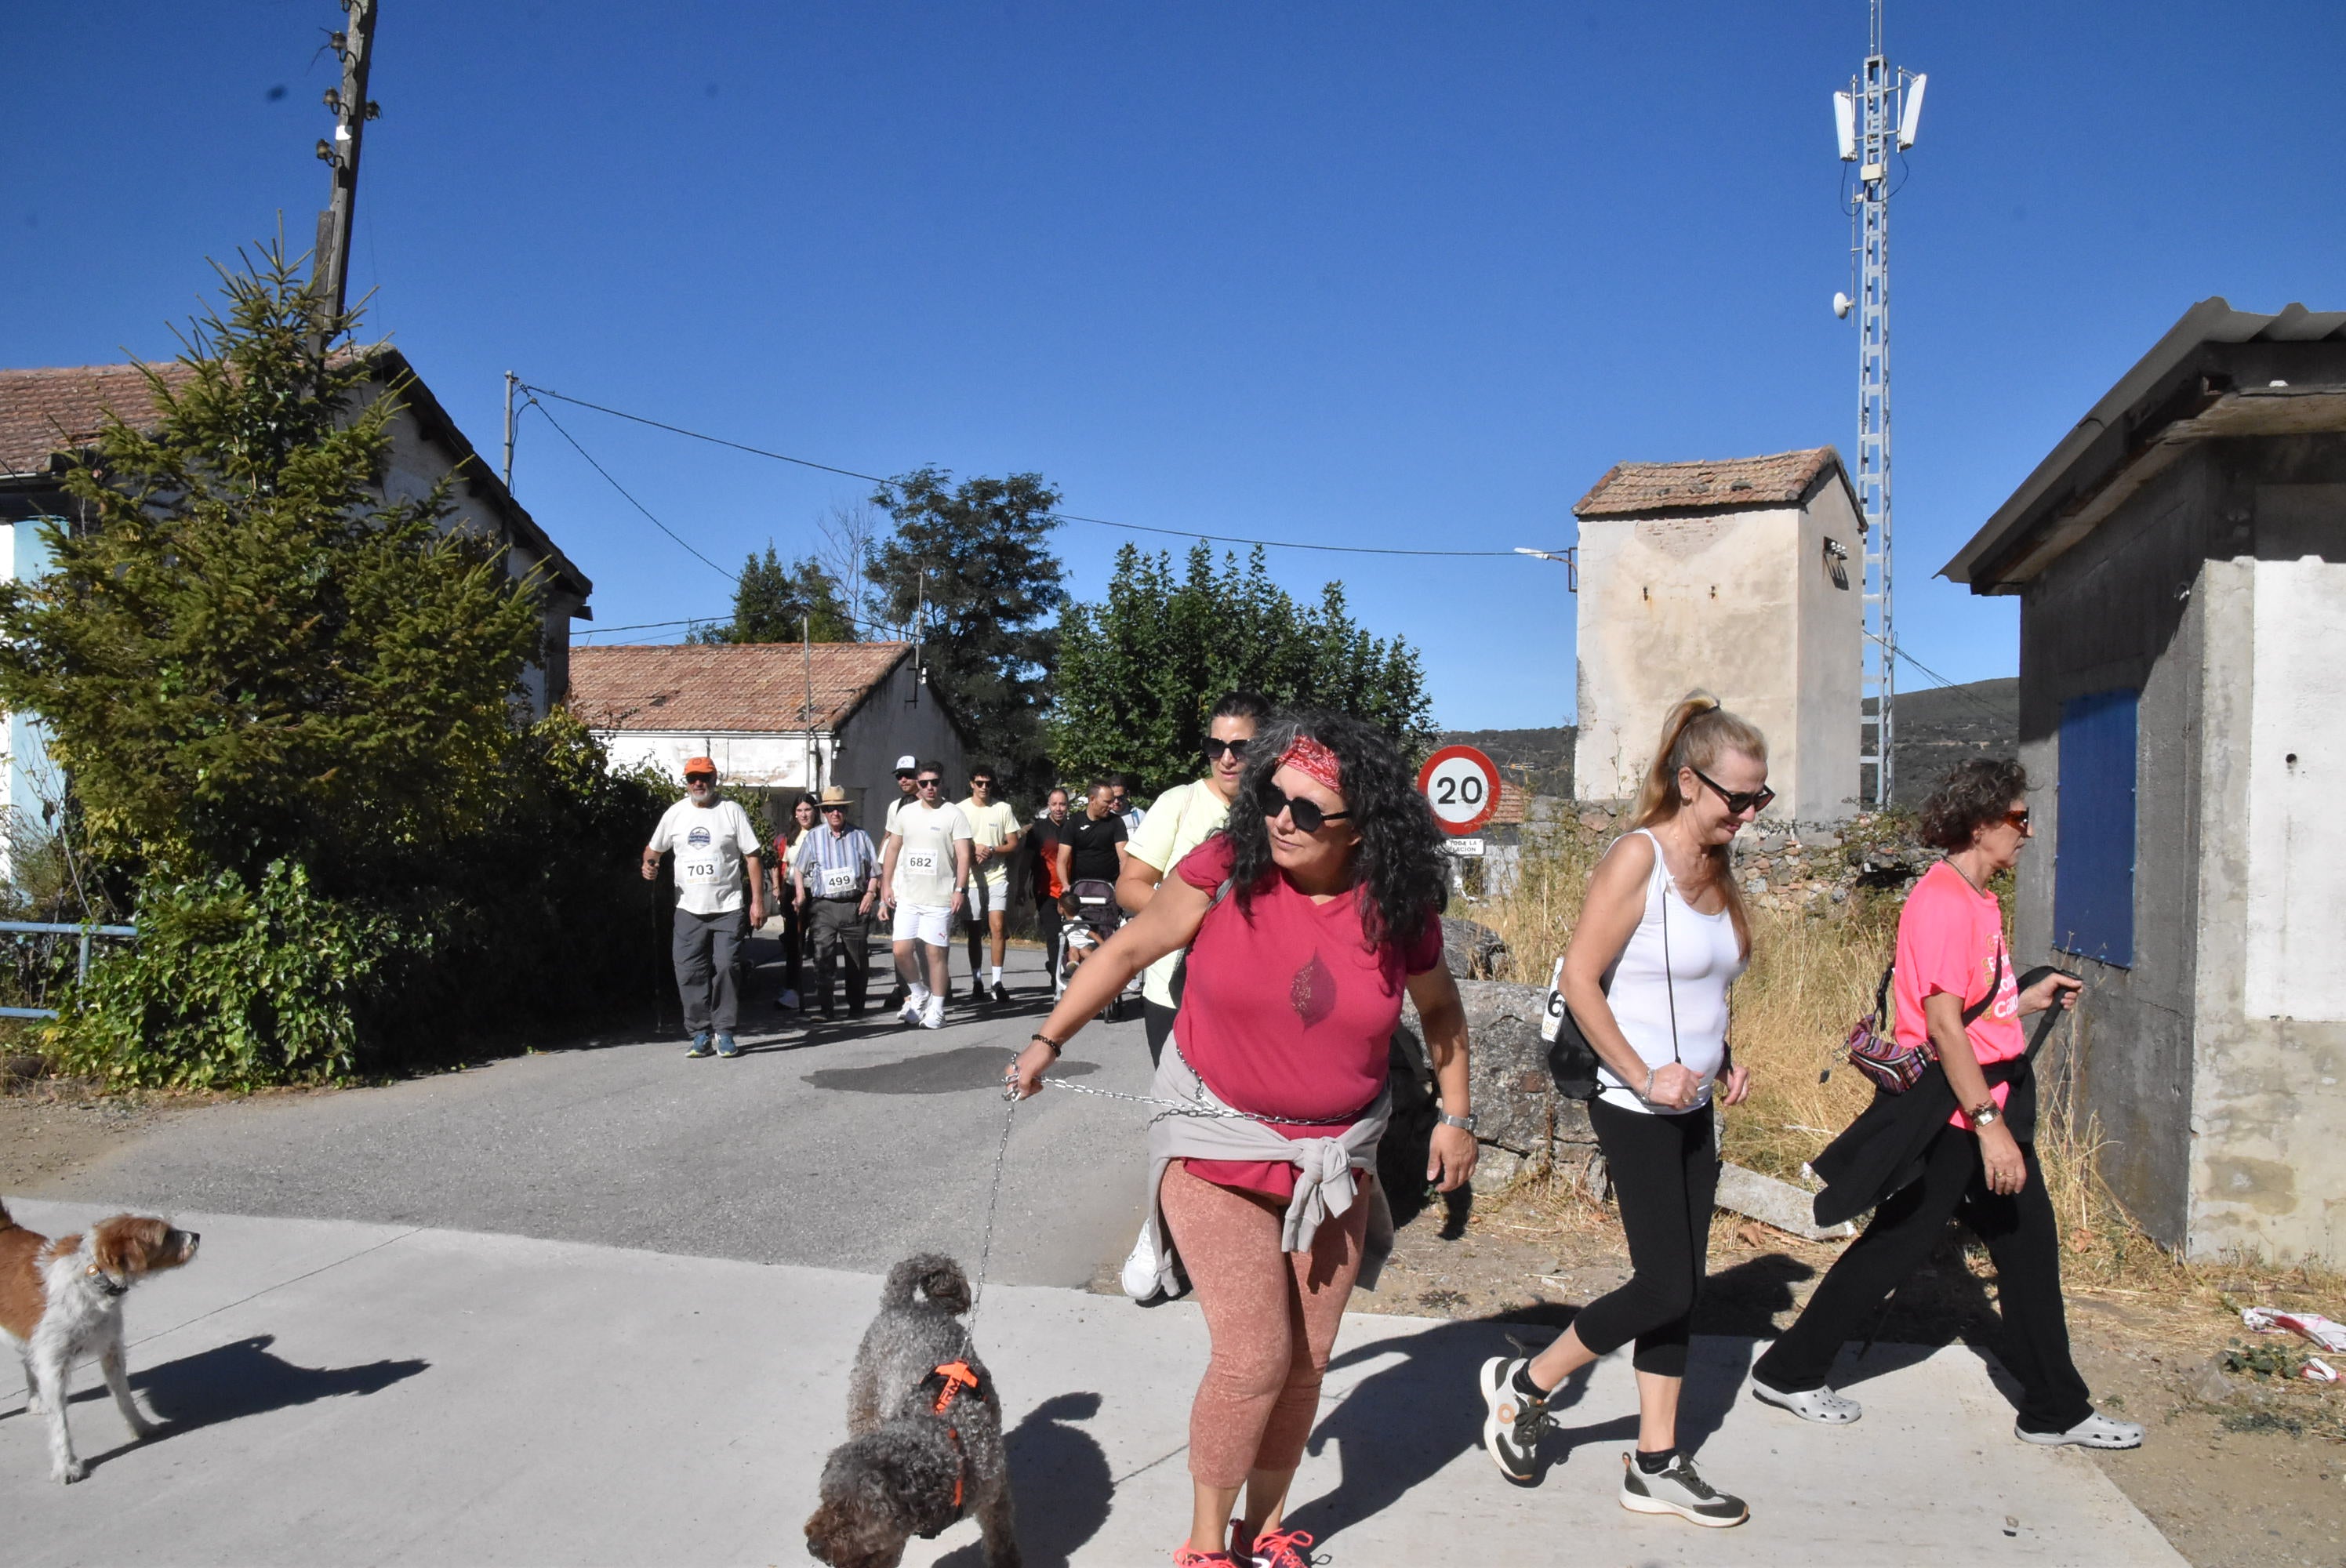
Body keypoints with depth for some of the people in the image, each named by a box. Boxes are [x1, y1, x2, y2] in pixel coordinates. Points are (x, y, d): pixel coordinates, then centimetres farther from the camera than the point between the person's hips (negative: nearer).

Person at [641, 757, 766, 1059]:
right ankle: (700, 1033, 10)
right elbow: (653, 848, 21)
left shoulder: (731, 810, 0)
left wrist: (758, 901, -7)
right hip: (689, 909, 3)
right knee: (689, 972, 0)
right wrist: (649, 864, -4)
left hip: (728, 908, -3)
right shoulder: (675, 814, 8)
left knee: (727, 968, -6)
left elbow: (752, 857, -1)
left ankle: (725, 1032, 4)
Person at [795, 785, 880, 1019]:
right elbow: (798, 868, 18)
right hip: (824, 905, -1)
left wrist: (870, 893, -2)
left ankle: (856, 1006, 19)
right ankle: (824, 1006, -15)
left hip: (855, 906, 1)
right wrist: (800, 893, 6)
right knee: (821, 954, -16)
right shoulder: (813, 838, 10)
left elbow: (874, 870, 12)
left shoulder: (860, 836, 9)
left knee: (857, 959, 6)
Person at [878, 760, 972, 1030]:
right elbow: (892, 849, 15)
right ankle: (919, 993, 22)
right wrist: (886, 884, 8)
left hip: (939, 898, -4)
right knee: (902, 950, -2)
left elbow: (963, 855, -8)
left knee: (935, 953, -1)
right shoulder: (905, 812, 10)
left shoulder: (953, 815, -3)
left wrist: (959, 889, -18)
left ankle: (936, 1011, 9)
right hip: (907, 896, 4)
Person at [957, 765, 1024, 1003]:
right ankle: (976, 980, 18)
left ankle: (997, 982, -6)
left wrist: (992, 850, -13)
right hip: (972, 878, 1)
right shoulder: (961, 810, 4)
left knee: (998, 927, -11)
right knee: (974, 931, 8)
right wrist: (973, 849, -13)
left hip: (997, 877, -1)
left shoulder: (1003, 809, 5)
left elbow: (1014, 844, 4)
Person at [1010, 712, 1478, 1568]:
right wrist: (1048, 1040, -4)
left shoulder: (1397, 910, -9)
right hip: (1219, 1146, -3)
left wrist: (1455, 1115, 9)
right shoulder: (1225, 870, -16)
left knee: (1306, 1360, 12)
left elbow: (1438, 1007, 10)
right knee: (1253, 1360, -8)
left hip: (1334, 1161, 3)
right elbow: (1130, 948, -5)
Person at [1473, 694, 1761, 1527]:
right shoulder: (1638, 857, -16)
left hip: (1691, 1109, 8)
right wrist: (1644, 1076, -20)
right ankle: (1522, 1384, 15)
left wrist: (1724, 1059, 6)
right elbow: (1580, 978, -18)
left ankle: (1655, 1467, 23)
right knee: (1664, 1289, -5)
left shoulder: (1716, 867, 9)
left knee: (1679, 1290, 11)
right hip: (1636, 1109, -8)